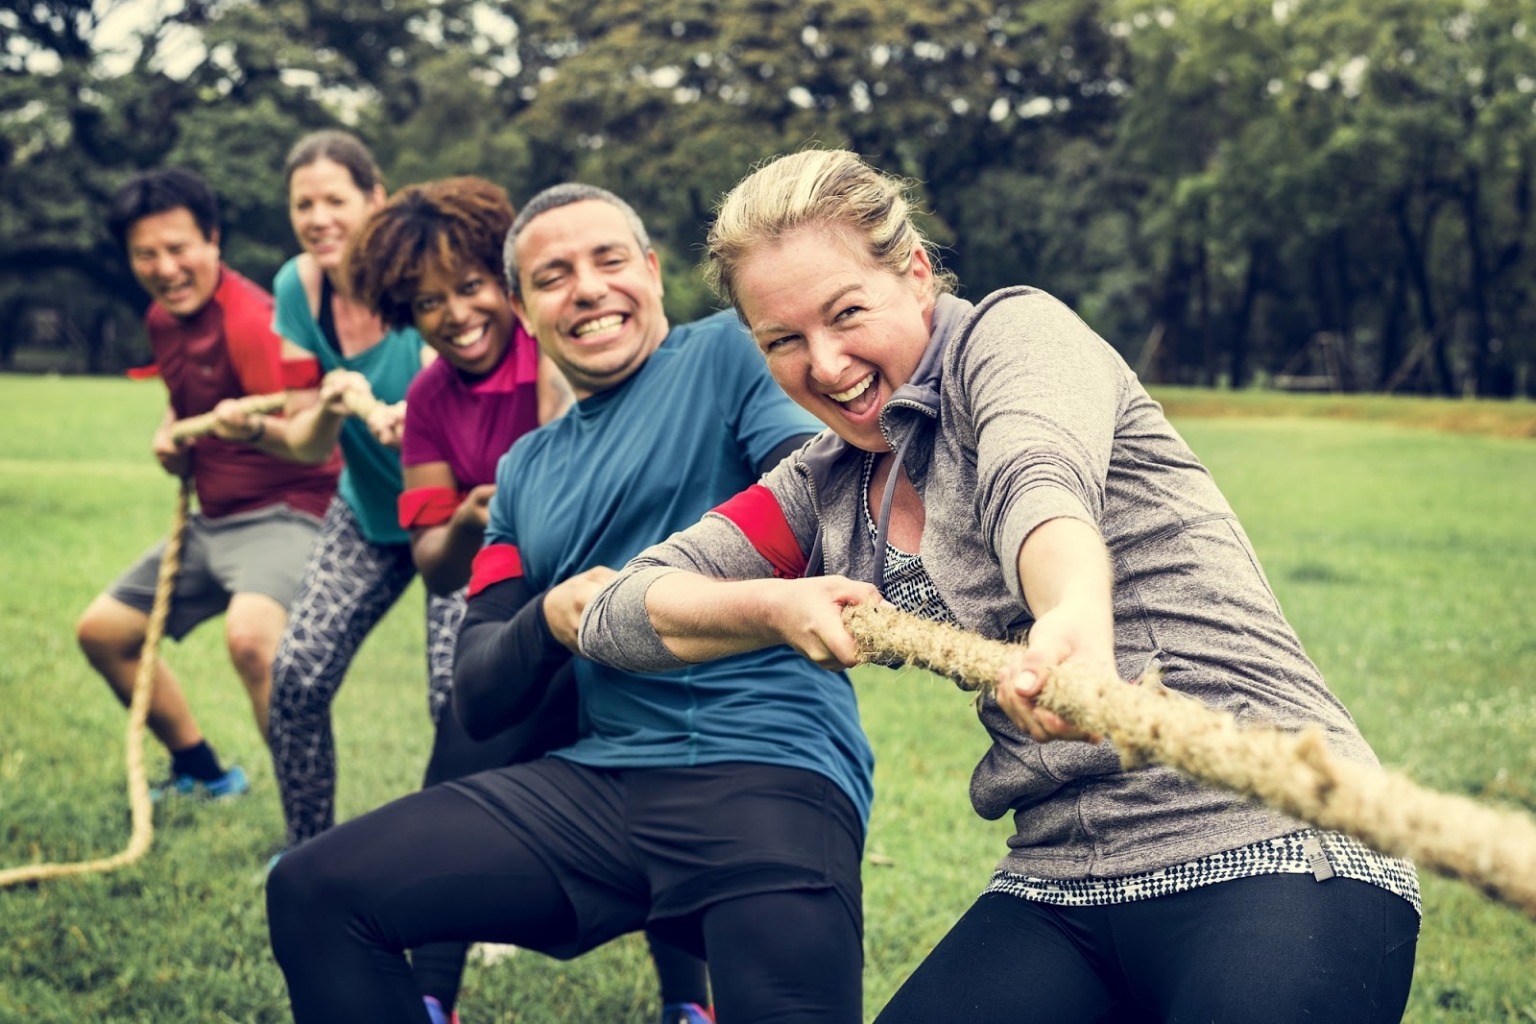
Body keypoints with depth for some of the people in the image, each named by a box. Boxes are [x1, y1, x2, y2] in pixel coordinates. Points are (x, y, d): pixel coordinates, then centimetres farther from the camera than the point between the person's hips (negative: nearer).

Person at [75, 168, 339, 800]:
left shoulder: (250, 320, -21)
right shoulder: (162, 320, 7)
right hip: (211, 519, 10)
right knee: (101, 631, 17)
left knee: (250, 635, -38)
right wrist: (171, 432, 6)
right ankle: (203, 774, 34)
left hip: (283, 511, -10)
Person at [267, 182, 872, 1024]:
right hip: (599, 776, 6)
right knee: (313, 893, -2)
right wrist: (549, 620, -4)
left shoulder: (729, 353, 5)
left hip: (770, 769, -5)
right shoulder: (526, 470, 22)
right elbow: (477, 695, 18)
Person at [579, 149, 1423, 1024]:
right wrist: (776, 606, -4)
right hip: (1060, 887, 6)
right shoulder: (827, 492, 14)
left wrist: (1076, 615, -47)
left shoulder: (1015, 331, -4)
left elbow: (1039, 480, -27)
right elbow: (618, 614, 13)